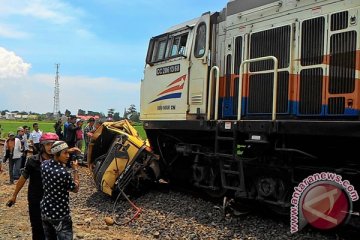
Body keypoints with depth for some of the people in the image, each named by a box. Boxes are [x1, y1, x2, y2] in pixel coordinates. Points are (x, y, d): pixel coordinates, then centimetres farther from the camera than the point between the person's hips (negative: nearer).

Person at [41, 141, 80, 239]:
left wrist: (68, 151, 13)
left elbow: (54, 160, 20)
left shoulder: (44, 165, -6)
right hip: (60, 216, -7)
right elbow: (75, 189, -8)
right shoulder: (63, 173, -26)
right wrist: (75, 170, 0)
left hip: (45, 212, 7)